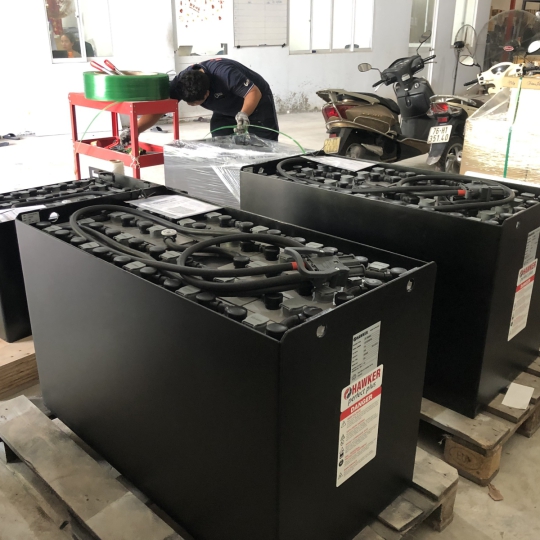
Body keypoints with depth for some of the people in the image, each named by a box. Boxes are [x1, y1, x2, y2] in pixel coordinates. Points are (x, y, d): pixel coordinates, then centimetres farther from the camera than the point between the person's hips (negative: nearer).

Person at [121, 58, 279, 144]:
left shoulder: (225, 73, -41)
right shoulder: (181, 81, -23)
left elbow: (254, 93, -37)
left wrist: (243, 115, -56)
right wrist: (134, 130, -38)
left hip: (257, 101, -5)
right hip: (226, 111, 6)